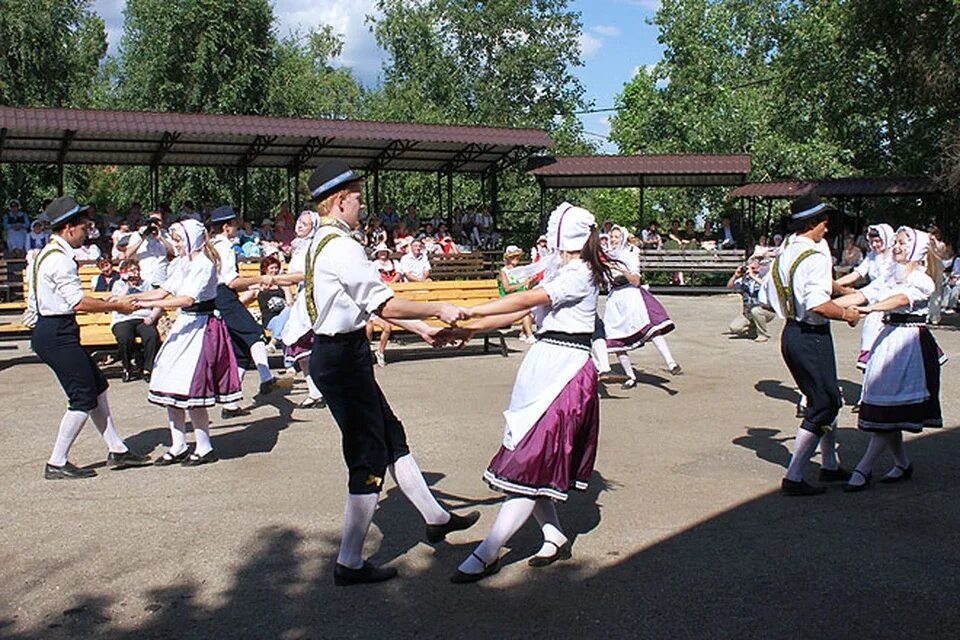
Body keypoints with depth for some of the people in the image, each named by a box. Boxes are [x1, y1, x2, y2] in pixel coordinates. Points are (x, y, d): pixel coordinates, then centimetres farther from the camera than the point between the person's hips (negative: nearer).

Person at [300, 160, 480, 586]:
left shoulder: (321, 243, 14)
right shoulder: (342, 247, -19)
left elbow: (368, 303, 16)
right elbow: (386, 306, -20)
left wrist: (420, 328, 16)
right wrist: (437, 310, -8)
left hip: (337, 354, 11)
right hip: (343, 357, -10)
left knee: (391, 436, 20)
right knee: (369, 458, -1)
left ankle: (435, 518, 35)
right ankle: (349, 563, 9)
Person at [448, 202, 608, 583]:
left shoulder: (580, 275, -10)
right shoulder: (557, 271, 18)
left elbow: (527, 300, -21)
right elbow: (519, 313, 16)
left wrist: (472, 311, -23)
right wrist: (470, 329, 10)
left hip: (565, 369, -9)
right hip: (543, 362, 9)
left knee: (533, 463, -8)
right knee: (529, 459, 8)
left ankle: (488, 553, -8)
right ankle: (554, 536, 21)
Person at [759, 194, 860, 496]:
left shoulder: (783, 255, 8)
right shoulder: (815, 257, -19)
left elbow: (765, 297, 12)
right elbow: (818, 304, -29)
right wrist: (846, 314, -13)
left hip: (791, 333, 9)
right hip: (811, 338, -9)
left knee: (829, 399, 22)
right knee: (822, 406, -1)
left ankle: (829, 465, 34)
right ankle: (793, 477, -1)